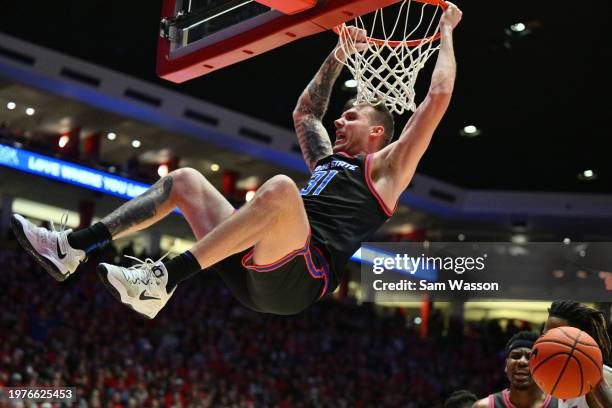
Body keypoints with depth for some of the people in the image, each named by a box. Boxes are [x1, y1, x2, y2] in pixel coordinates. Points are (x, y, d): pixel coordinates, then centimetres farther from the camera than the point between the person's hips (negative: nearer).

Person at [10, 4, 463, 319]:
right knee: (185, 179, 12)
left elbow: (437, 98, 6)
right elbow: (305, 112, 43)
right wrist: (340, 54, 43)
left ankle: (161, 280, -39)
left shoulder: (383, 168, 12)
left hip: (297, 277, -8)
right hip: (252, 271, 8)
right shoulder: (327, 159, 33)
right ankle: (71, 248, -3)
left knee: (280, 188, -38)